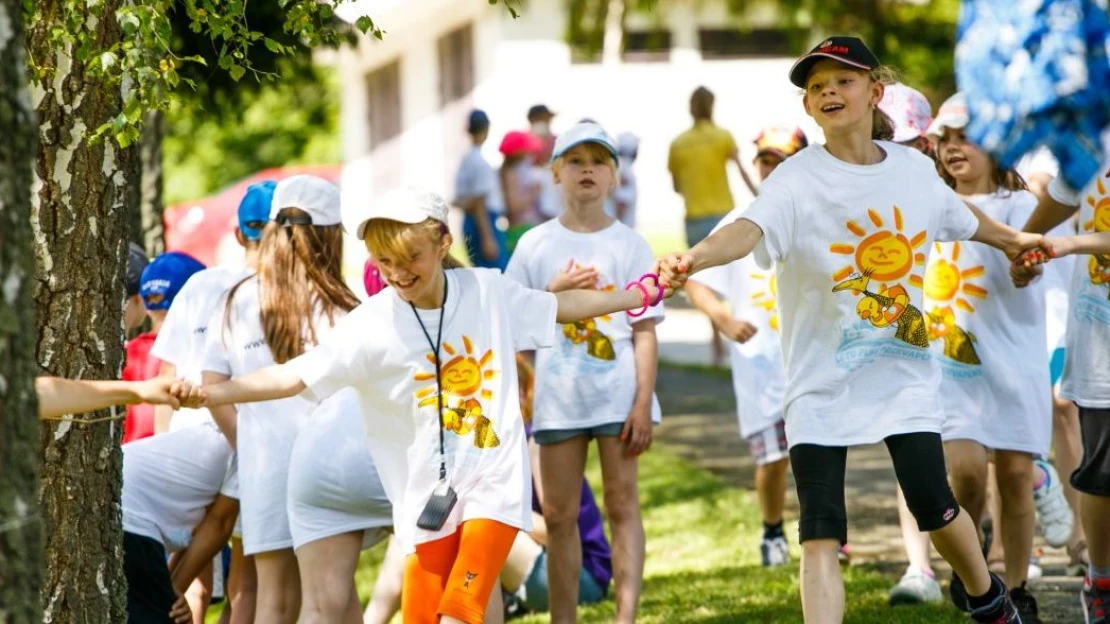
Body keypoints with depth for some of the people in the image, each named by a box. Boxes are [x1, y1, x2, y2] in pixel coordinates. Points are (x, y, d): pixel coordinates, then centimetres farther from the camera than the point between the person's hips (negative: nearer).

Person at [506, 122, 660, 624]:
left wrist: (642, 402, -7)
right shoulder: (535, 245, 6)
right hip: (559, 395, 2)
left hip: (618, 393, -2)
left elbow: (645, 330, 0)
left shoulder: (630, 245, 3)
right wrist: (555, 294, -9)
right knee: (559, 513, 5)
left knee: (622, 502, -3)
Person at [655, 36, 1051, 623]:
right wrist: (695, 257, -55)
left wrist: (1010, 238, 43)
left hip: (903, 372, 3)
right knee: (820, 535, -7)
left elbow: (959, 214, 25)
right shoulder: (797, 180, -13)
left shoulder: (913, 168, 2)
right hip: (822, 380, -2)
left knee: (935, 508, 2)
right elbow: (750, 227, -34)